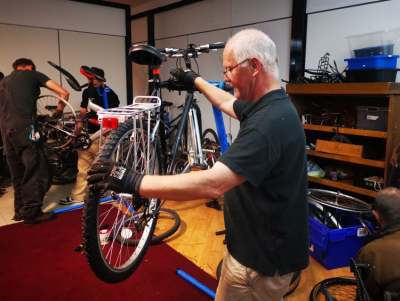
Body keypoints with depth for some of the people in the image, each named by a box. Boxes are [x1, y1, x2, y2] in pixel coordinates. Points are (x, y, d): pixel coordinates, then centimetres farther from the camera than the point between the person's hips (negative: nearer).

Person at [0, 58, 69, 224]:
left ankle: (20, 210, 21)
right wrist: (58, 111, 24)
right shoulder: (33, 74, 13)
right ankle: (31, 212, -6)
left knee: (17, 172, 15)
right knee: (37, 169, -4)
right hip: (23, 126, -7)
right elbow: (64, 93, 9)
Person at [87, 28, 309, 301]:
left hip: (262, 258, -9)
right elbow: (227, 103, 22)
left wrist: (132, 181, -32)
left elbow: (212, 184, -37)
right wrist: (195, 81, 33)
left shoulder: (270, 121, -30)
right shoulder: (267, 105, 2)